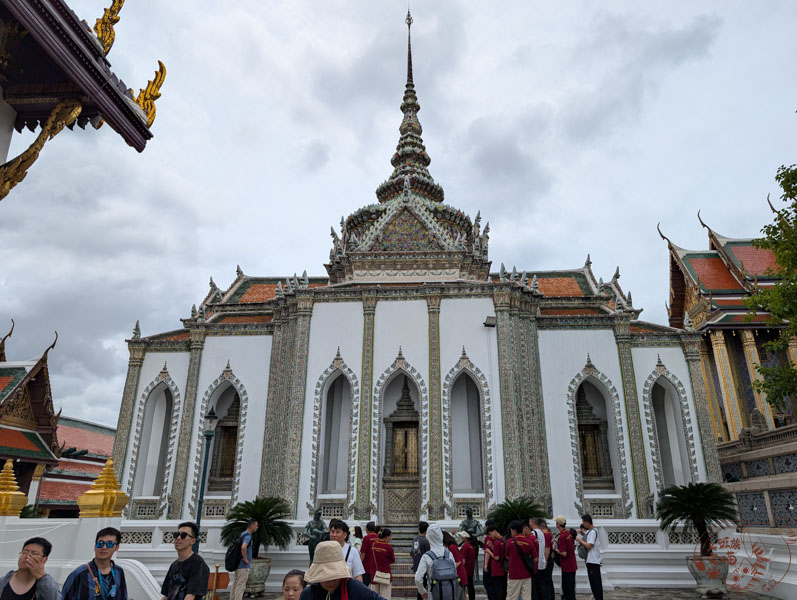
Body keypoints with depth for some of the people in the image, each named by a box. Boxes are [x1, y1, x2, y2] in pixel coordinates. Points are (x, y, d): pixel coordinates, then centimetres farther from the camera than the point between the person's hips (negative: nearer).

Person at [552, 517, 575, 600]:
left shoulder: (562, 536, -23)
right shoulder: (569, 533, 4)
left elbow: (564, 553, -25)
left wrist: (555, 549, -9)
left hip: (566, 567, -8)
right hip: (573, 565, 9)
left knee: (567, 588, 2)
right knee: (572, 585, 20)